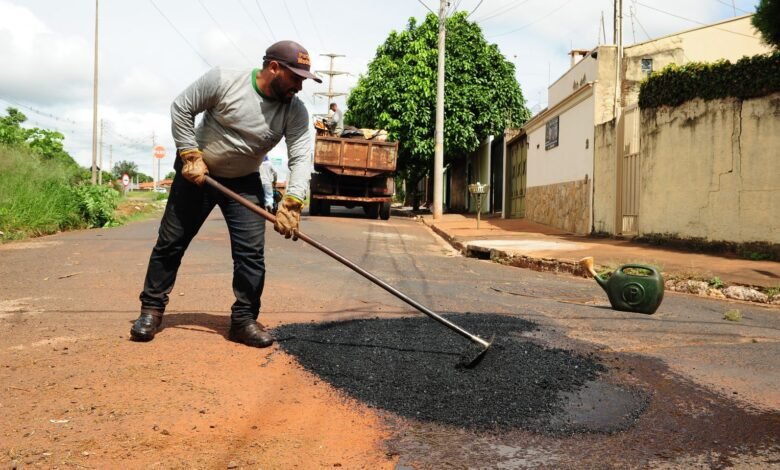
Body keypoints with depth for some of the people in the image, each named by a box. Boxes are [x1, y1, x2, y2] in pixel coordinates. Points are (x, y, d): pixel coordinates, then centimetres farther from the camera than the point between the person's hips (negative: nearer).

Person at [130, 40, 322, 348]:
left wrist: (291, 204, -36)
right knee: (170, 243, 4)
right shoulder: (223, 80, -21)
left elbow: (301, 158, -23)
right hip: (196, 173, -2)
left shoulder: (295, 111, -15)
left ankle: (244, 320, 5)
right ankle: (152, 309, 20)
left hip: (244, 183, 2)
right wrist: (190, 156, -17)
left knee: (251, 252, -6)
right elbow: (181, 108, -11)